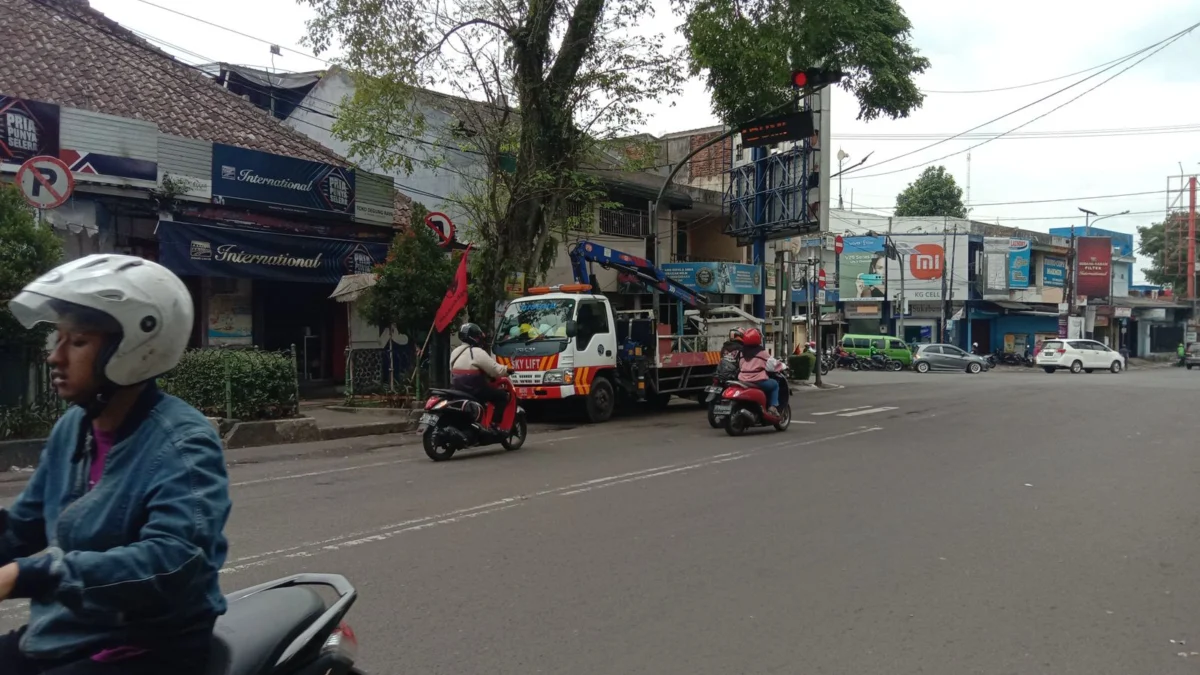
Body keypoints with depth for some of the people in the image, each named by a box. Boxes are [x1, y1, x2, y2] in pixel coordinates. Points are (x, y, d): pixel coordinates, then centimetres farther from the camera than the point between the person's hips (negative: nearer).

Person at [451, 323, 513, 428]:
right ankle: (494, 425, -8)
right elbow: (496, 370, -15)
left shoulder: (455, 352, 12)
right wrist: (508, 370, 2)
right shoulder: (477, 352, -15)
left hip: (458, 390, 9)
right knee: (502, 396, -1)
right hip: (474, 391, -9)